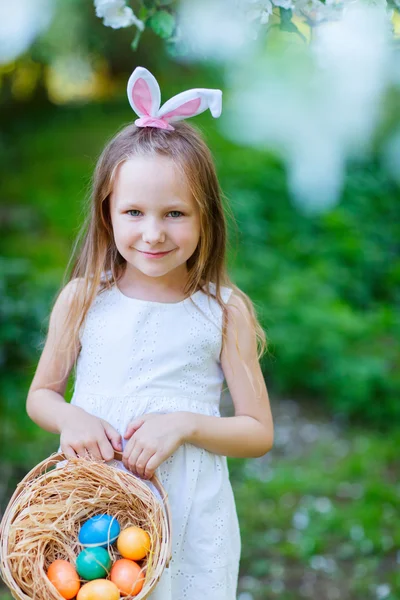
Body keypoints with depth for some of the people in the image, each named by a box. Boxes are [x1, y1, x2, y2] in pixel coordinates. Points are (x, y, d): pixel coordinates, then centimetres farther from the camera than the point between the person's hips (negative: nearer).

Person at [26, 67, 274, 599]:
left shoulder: (225, 311, -7)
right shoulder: (82, 298, -3)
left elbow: (259, 433, -3)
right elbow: (40, 394, 9)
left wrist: (186, 423, -19)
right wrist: (70, 417, -13)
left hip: (188, 515, -1)